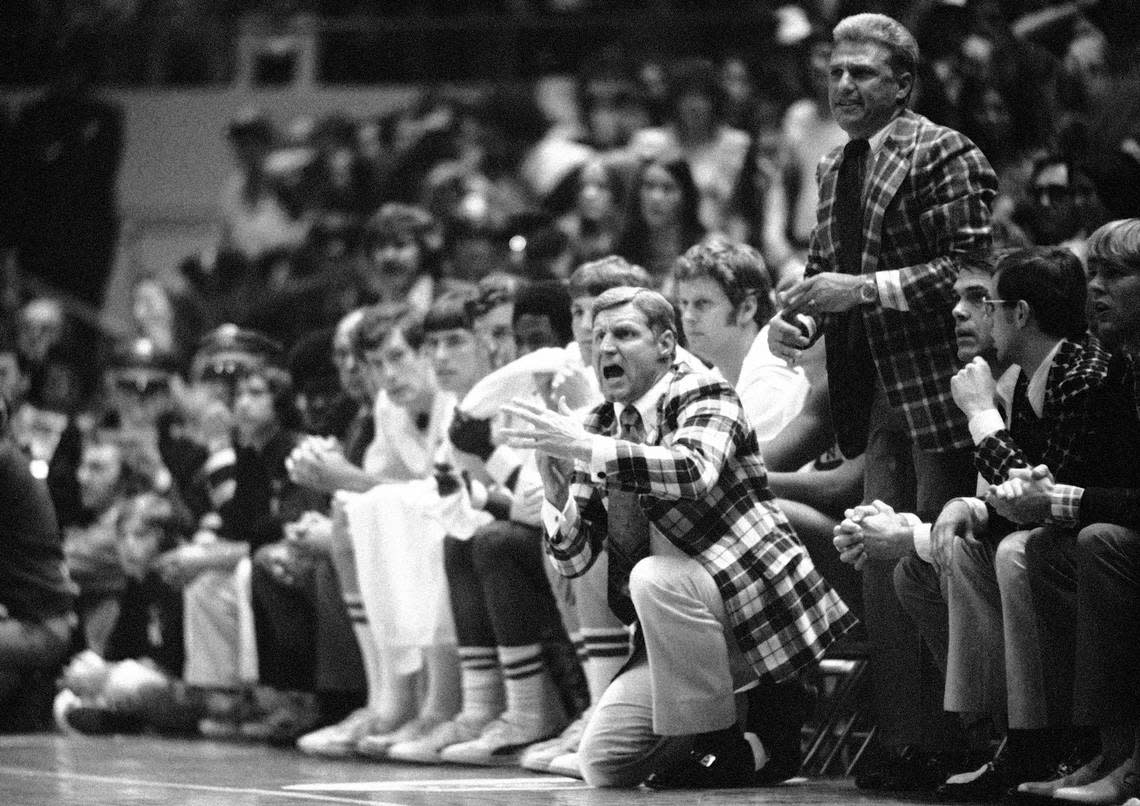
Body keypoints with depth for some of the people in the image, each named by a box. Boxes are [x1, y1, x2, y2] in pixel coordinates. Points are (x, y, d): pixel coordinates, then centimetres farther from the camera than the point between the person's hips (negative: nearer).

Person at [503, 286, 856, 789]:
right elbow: (574, 560, 5)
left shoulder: (704, 396, -7)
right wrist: (557, 495, -16)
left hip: (755, 596, -6)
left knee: (655, 577, -35)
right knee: (601, 765, -9)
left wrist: (585, 449, -35)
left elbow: (695, 473, -31)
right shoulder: (598, 429, 10)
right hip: (677, 627, 6)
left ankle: (723, 747, -20)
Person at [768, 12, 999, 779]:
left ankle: (948, 741, 0)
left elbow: (971, 268, -17)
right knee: (881, 562, 9)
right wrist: (798, 317, 2)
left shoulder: (946, 156, -9)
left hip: (938, 385, -8)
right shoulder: (836, 168, 15)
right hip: (874, 392, 8)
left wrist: (865, 290, -21)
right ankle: (899, 737, 14)